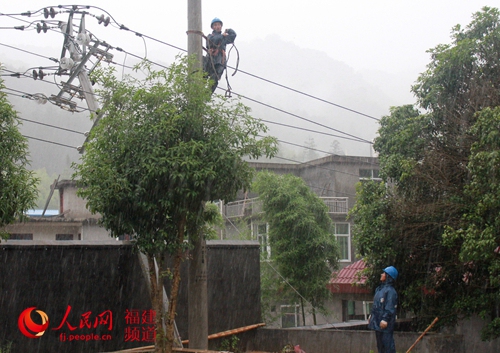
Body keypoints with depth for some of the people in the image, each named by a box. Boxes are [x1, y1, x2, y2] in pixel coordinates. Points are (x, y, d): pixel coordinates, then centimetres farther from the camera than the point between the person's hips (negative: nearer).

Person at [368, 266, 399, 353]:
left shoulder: (390, 291, -14)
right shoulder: (379, 289, 14)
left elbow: (390, 307, -19)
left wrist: (385, 319, -23)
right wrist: (372, 315, 21)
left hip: (385, 323, -10)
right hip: (377, 321, 10)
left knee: (387, 342, -8)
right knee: (380, 344, 16)